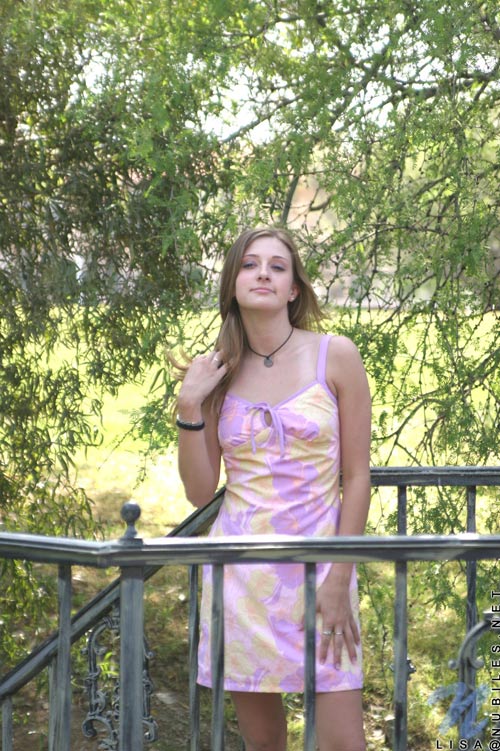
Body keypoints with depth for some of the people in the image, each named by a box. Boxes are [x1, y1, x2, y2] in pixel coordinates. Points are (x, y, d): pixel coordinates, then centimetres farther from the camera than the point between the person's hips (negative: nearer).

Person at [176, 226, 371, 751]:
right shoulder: (217, 373, 6)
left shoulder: (335, 356, -2)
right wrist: (189, 408, -5)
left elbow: (356, 477, -2)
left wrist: (339, 581, -8)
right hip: (241, 570, 2)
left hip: (318, 562, -2)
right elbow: (199, 492, 6)